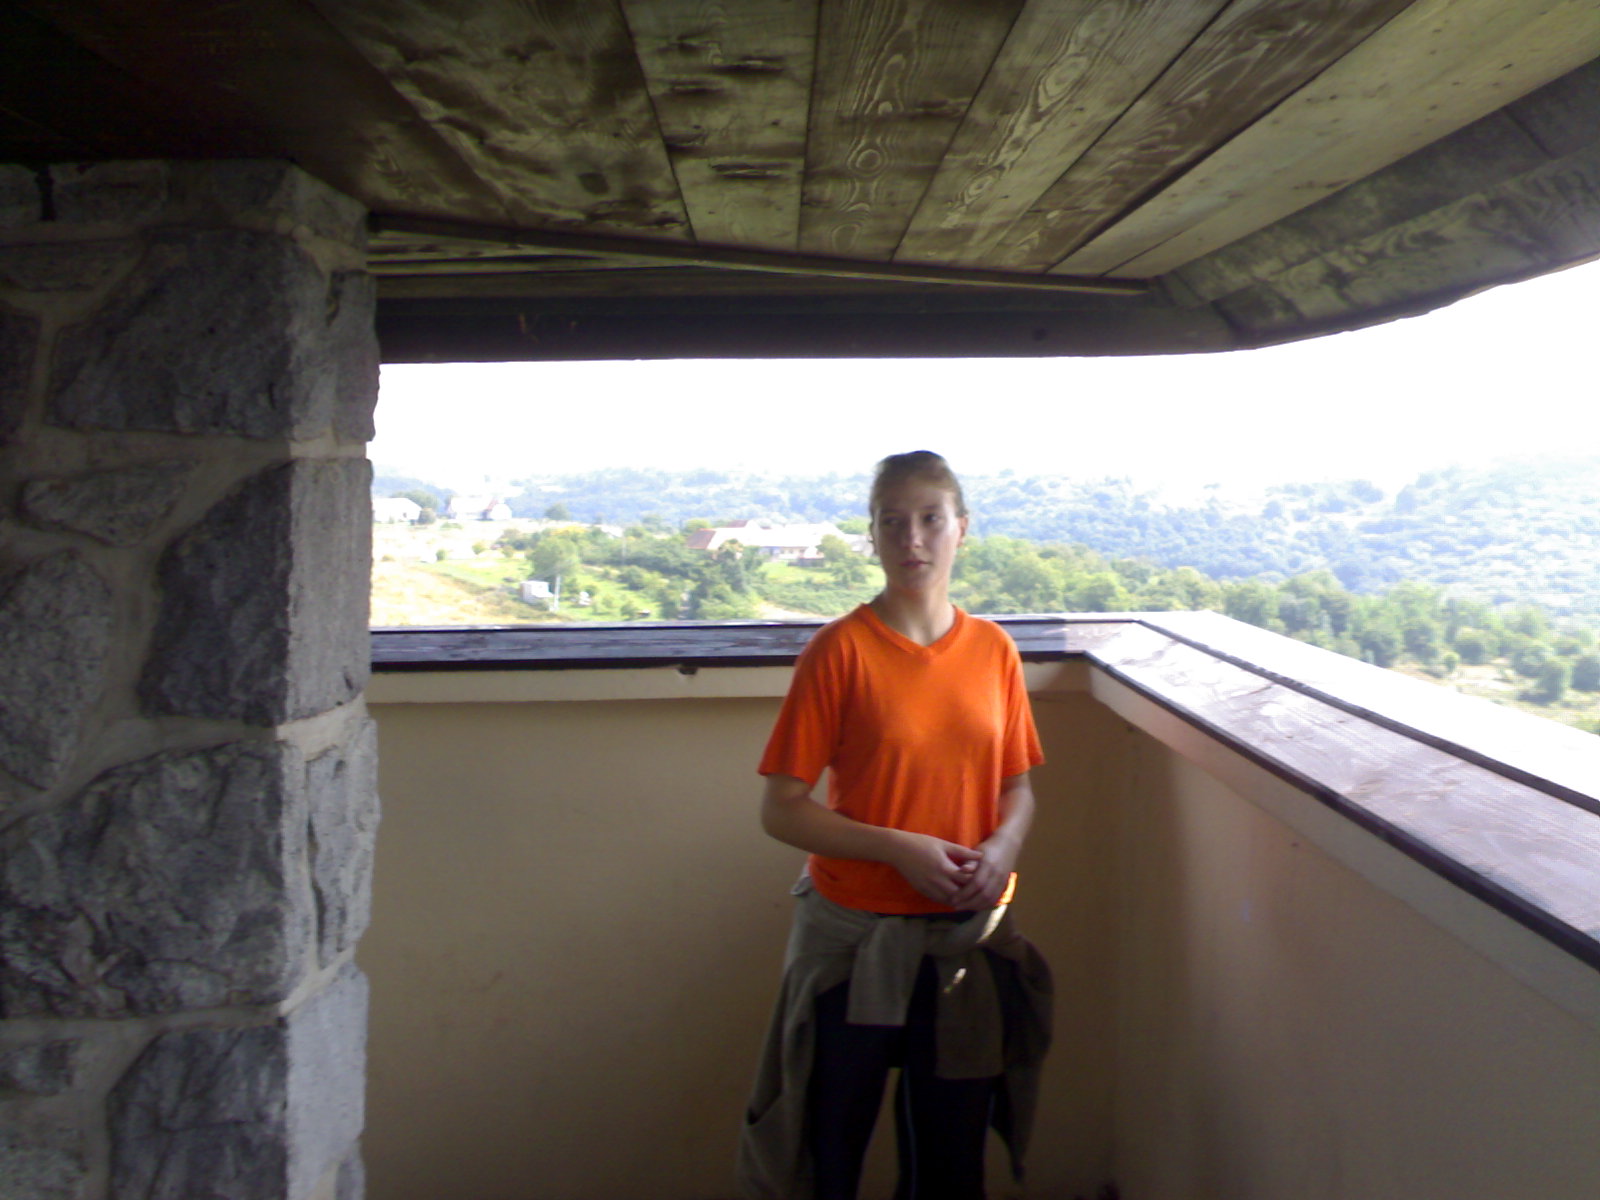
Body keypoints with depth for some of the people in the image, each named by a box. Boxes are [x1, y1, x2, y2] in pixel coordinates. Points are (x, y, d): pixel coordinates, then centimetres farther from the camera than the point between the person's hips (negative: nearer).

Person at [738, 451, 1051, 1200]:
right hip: (856, 940, -3)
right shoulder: (839, 650, -11)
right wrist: (898, 848, -21)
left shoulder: (994, 649, 1)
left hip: (969, 939, 4)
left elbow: (1018, 786, 9)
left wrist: (1003, 846, -12)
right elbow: (780, 810, -11)